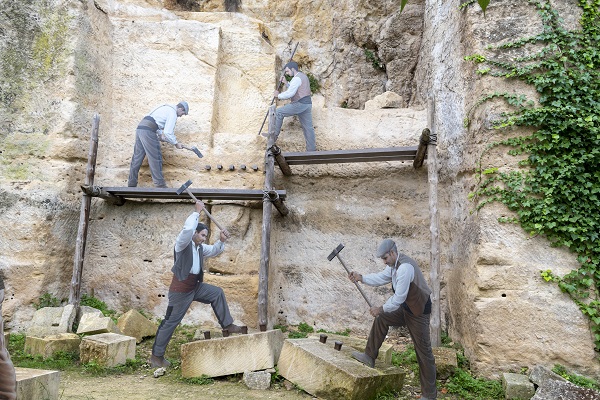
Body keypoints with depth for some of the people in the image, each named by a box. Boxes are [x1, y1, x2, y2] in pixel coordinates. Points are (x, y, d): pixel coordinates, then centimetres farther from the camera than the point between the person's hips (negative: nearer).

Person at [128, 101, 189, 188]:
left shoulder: (165, 108, 25)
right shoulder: (173, 113, -4)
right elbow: (167, 133, -10)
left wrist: (161, 135, 29)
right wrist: (176, 143, 1)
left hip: (140, 128, 10)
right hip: (148, 131, -10)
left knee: (137, 158, 11)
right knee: (155, 158, -5)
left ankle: (131, 184, 15)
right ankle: (160, 185, -2)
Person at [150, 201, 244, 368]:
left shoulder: (200, 248, 11)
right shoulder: (183, 243, -13)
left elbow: (214, 251, 21)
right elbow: (187, 228, -32)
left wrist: (221, 240, 1)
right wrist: (197, 212, -22)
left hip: (196, 286, 8)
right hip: (180, 289, -8)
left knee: (218, 293, 6)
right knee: (171, 321, 0)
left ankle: (227, 324, 13)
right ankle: (156, 356, 12)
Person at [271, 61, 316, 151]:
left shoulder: (297, 78, -13)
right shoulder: (302, 75, 20)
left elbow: (290, 93, -20)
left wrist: (278, 95, -6)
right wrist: (286, 82, 20)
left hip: (300, 104, -10)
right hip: (307, 104, 10)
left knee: (278, 112, -2)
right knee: (308, 127, 9)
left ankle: (274, 135, 2)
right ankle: (311, 149, 10)